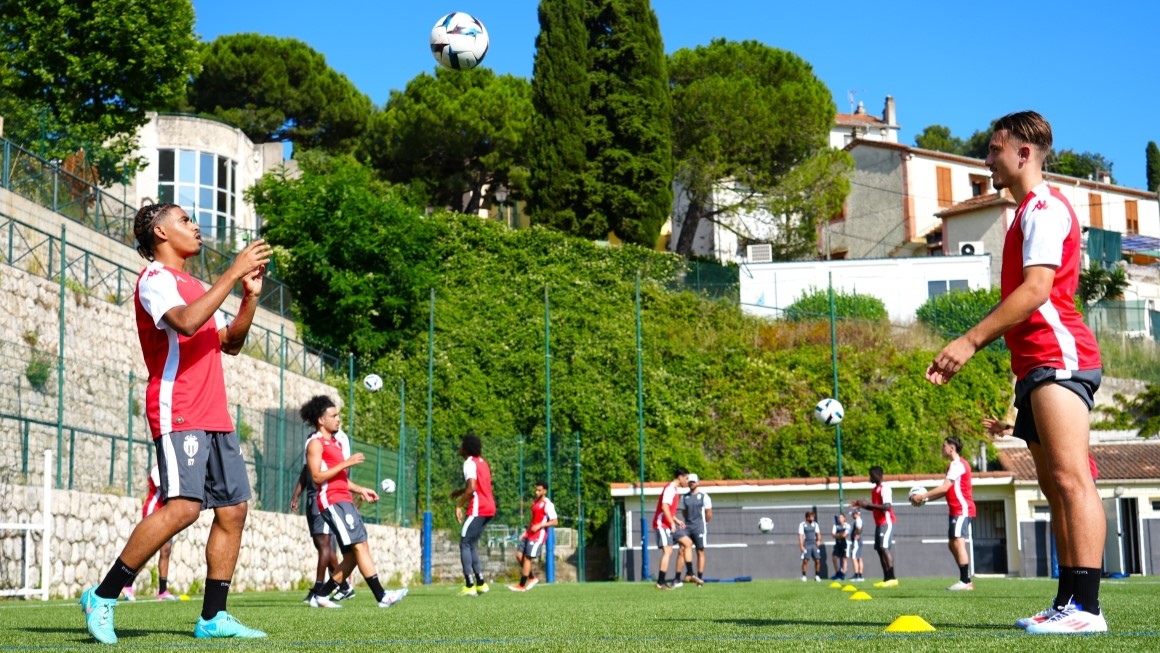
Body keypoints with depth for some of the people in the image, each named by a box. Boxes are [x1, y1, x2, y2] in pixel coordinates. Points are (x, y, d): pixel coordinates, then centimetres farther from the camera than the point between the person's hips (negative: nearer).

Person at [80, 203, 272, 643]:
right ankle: (102, 598, -10)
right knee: (183, 506, -20)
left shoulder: (195, 287, 23)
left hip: (215, 417, 9)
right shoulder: (156, 278, -4)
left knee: (233, 509, 3)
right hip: (178, 414, -9)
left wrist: (250, 295, 11)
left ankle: (212, 618, 7)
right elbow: (185, 321, -24)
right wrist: (233, 273, -20)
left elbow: (230, 343, 25)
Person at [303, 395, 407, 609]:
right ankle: (381, 596, -22)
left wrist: (361, 490, 19)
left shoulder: (335, 443, 25)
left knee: (353, 554, 4)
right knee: (359, 546, -17)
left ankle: (321, 596, 10)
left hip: (345, 501, 10)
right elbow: (317, 476, -15)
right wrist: (346, 463, -17)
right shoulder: (316, 443, -4)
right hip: (332, 501, -10)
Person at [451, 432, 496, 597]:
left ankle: (469, 586, -12)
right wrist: (461, 491, 31)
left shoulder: (469, 463, -11)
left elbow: (471, 488, -22)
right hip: (489, 508, 9)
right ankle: (480, 583, 11)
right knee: (472, 545, 15)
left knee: (465, 544, -5)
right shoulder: (482, 462, 18)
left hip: (477, 509, -9)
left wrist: (459, 505, -15)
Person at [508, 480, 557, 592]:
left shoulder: (547, 504, -12)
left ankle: (522, 586, 0)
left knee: (527, 558, -7)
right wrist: (525, 532, 19)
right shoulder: (535, 502, 15)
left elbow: (555, 521, -17)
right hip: (530, 533, 9)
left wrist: (540, 525, -24)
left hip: (538, 535, -9)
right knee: (519, 555, 5)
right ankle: (532, 578, 18)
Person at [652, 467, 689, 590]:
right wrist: (672, 523, -22)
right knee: (667, 551, -13)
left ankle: (661, 581, 13)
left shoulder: (674, 489, 17)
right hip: (662, 524, -10)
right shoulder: (670, 488, -14)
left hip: (665, 524, 10)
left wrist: (677, 520, 14)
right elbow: (664, 507, -24)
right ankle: (661, 582, -15)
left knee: (668, 552, 11)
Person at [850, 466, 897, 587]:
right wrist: (862, 505, 10)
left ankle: (892, 578, -20)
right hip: (879, 523, 10)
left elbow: (887, 506, -24)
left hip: (886, 522, -10)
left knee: (884, 548, -17)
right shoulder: (875, 490, 16)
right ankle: (886, 579, 7)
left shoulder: (884, 488, -13)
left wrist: (868, 504, -26)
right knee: (880, 550, 6)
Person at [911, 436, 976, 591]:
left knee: (958, 542, -16)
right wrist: (926, 499, 11)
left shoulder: (957, 464, -12)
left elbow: (944, 488, -19)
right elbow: (946, 491, 20)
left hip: (962, 509, -11)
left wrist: (923, 496, -16)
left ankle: (966, 582, -21)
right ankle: (965, 580, 12)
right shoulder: (954, 465, 21)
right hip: (957, 510, 11)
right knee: (953, 544, 11)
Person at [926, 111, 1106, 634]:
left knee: (1070, 478, -17)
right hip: (1037, 365, 11)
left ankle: (1085, 607, -23)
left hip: (1059, 357, -11)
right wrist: (966, 351, 21)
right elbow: (1016, 302, 28)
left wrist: (970, 341, -18)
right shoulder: (1029, 211, 25)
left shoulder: (1044, 206, -6)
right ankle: (1068, 604, 9)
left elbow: (1036, 289, -18)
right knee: (1056, 487, 8)